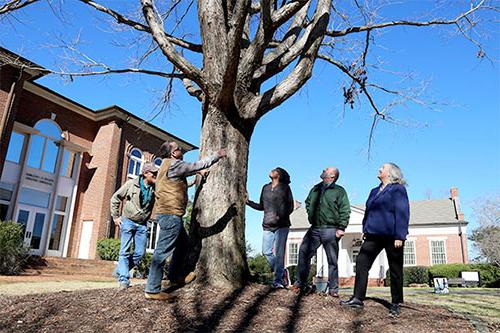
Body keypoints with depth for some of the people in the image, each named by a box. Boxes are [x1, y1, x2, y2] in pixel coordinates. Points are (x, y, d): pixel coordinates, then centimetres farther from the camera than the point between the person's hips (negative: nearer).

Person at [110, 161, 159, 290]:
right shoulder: (131, 184, -8)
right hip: (127, 222, -4)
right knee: (125, 251, -3)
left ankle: (119, 271, 22)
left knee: (140, 253, 4)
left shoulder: (155, 188, -1)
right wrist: (115, 217, -1)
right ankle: (123, 279, 3)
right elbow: (115, 198, 1)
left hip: (142, 225, 4)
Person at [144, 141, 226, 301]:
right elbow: (198, 165, -11)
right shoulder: (174, 164, -12)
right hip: (170, 214, -11)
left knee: (183, 243, 23)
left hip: (170, 214, 11)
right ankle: (152, 290, -3)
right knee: (163, 251, -8)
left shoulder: (169, 165, 18)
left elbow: (191, 170, 33)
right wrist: (217, 155, -2)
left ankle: (175, 275, 32)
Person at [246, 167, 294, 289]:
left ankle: (278, 281, 2)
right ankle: (281, 272, 22)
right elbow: (261, 206, 17)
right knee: (266, 251, 2)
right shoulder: (265, 188, 14)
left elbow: (290, 206, 2)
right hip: (268, 225, 5)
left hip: (282, 225, -4)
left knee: (279, 253, -6)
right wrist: (248, 202, 5)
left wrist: (280, 217, -13)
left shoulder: (285, 188, 3)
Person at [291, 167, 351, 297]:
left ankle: (333, 288, 13)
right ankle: (301, 283, 6)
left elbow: (345, 211, -5)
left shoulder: (339, 191, 1)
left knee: (332, 260, 3)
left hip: (330, 230, -4)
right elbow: (308, 202, 30)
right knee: (303, 253, -4)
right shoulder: (316, 188, 15)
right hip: (314, 229, 4)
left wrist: (341, 228, -13)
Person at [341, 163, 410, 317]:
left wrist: (399, 236, -17)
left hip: (392, 236, -7)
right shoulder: (374, 191, 17)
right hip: (374, 235, 7)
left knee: (395, 270, 4)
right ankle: (358, 298, 0)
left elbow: (402, 213, -12)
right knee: (361, 262, -3)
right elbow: (368, 212, 22)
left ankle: (396, 304, 16)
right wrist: (365, 229, 14)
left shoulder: (398, 189, -5)